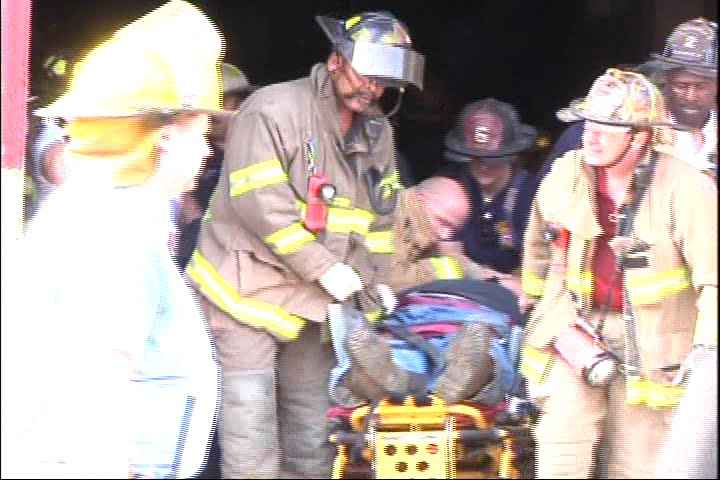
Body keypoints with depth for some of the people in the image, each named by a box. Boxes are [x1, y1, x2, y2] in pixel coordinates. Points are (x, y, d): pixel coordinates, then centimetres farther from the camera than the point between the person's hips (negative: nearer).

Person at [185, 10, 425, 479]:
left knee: (312, 431, 11)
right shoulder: (274, 110, -14)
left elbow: (380, 216, 17)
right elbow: (260, 204, -21)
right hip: (246, 293, -7)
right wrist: (326, 268, -21)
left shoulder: (378, 133, 10)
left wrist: (372, 280, 5)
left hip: (309, 301, 7)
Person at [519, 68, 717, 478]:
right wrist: (534, 304, 30)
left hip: (650, 347, -2)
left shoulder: (687, 190, -14)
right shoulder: (565, 176, 2)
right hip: (573, 331, 3)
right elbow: (539, 244, 22)